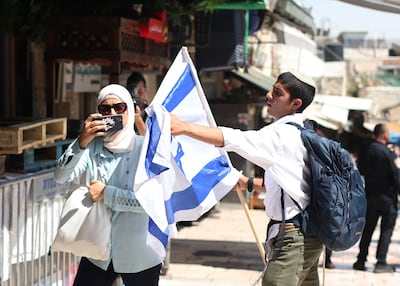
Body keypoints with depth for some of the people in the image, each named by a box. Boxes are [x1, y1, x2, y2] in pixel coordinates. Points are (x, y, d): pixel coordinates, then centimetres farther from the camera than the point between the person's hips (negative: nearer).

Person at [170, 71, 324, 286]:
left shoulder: (284, 134, -15)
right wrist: (250, 184, 22)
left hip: (292, 239, -11)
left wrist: (184, 127, -32)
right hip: (306, 236, 11)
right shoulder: (300, 134, 16)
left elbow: (233, 139, -27)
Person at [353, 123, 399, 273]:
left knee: (367, 230, 14)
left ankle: (361, 260, 17)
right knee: (386, 230, 2)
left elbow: (361, 171, 10)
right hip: (387, 196, -5)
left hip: (370, 196, 5)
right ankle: (381, 262, -2)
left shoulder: (365, 151, 2)